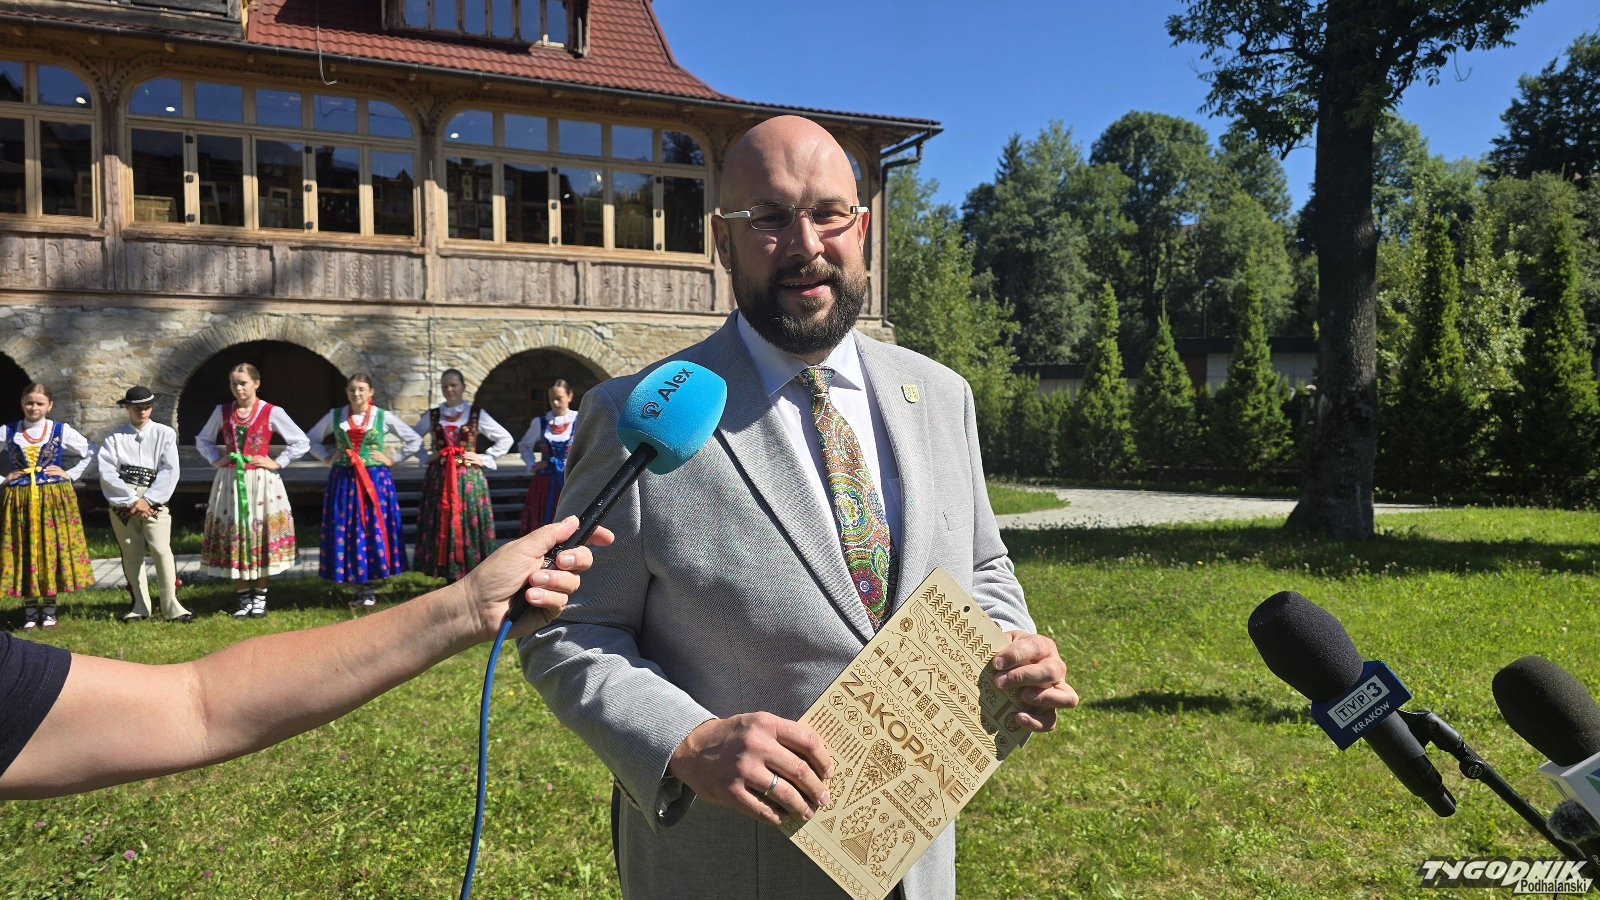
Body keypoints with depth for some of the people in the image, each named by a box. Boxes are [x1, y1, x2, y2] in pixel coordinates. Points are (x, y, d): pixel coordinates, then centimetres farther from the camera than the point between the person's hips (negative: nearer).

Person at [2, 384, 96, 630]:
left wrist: (71, 474, -2)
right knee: (22, 551, 2)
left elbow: (92, 452, 7)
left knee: (53, 549, 0)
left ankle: (50, 610, 9)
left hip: (55, 498, -1)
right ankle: (30, 611, 10)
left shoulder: (62, 431, 2)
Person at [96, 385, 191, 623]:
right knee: (131, 554, 7)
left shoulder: (165, 434, 6)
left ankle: (171, 605, -8)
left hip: (154, 502, -2)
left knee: (162, 550, -12)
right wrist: (133, 500, -11)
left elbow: (169, 471, -3)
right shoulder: (115, 437, 8)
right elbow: (107, 472, -3)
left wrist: (147, 501, -10)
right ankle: (140, 606, 16)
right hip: (122, 503, 2)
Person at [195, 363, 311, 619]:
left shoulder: (272, 413, -3)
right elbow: (202, 440, 22)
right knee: (233, 540, 4)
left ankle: (259, 599, 14)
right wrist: (216, 460, 7)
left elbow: (302, 442, -2)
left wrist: (277, 463, -7)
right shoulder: (222, 412, 7)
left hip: (261, 483, -3)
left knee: (261, 539, 1)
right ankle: (244, 600, 15)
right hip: (230, 482, 3)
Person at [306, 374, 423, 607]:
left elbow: (415, 440, 6)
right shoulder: (335, 416, 6)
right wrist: (327, 457, 5)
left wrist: (393, 460, 0)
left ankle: (370, 589, 7)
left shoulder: (384, 417, 1)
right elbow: (311, 439, 18)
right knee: (345, 532, 0)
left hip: (375, 481, -1)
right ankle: (355, 587, 10)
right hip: (343, 481, 2)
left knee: (374, 530, -2)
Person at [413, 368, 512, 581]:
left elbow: (505, 439, 6)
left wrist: (485, 459, -1)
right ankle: (441, 571, 6)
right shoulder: (432, 415, 9)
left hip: (469, 478, -2)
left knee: (468, 525, -3)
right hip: (439, 478, 2)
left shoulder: (476, 414, 3)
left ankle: (470, 571, 2)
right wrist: (425, 458, 7)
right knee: (439, 526, 1)